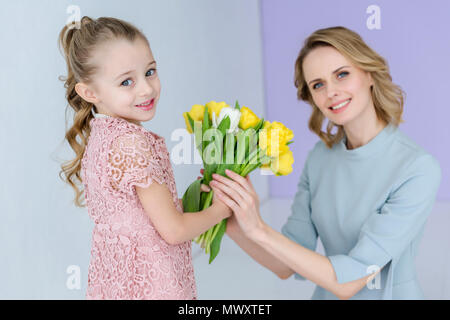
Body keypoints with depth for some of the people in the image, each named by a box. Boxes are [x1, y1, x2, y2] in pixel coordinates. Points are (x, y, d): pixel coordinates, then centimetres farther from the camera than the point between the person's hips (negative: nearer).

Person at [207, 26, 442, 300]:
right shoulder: (320, 157, -6)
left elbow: (348, 282, -24)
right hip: (326, 294, 4)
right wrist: (234, 227, -22)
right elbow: (287, 267, -7)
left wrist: (259, 230, -26)